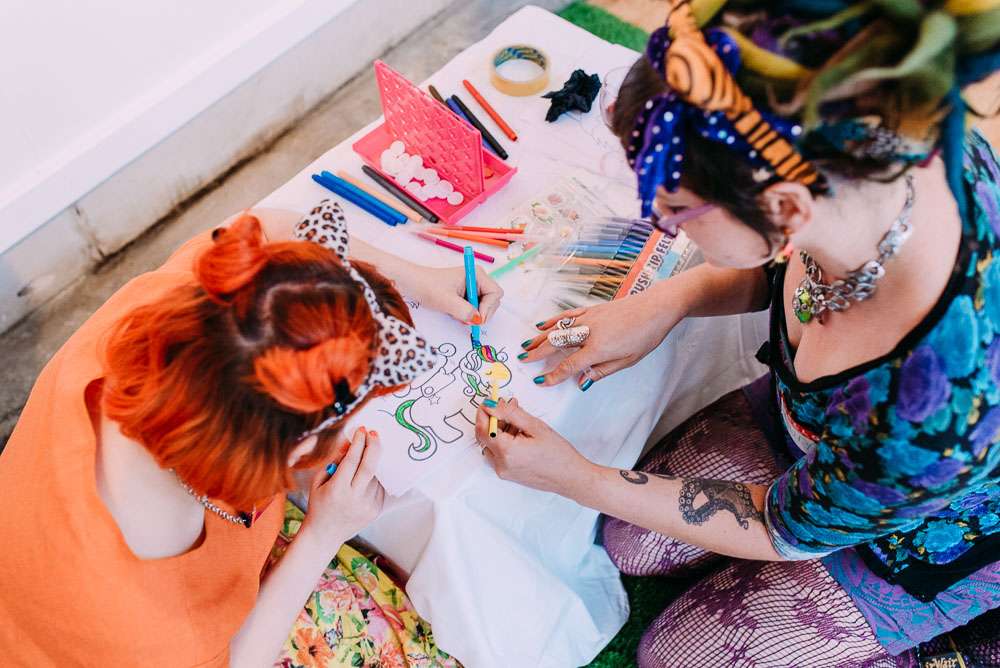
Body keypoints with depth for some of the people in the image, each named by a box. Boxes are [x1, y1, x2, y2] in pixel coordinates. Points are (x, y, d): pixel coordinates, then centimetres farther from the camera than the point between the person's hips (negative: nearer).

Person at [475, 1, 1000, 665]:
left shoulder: (933, 411, -46)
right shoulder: (898, 137, -29)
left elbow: (789, 529, -23)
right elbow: (787, 264, -3)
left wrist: (575, 478, -20)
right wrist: (663, 301, -18)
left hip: (922, 544, -5)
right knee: (630, 544, 9)